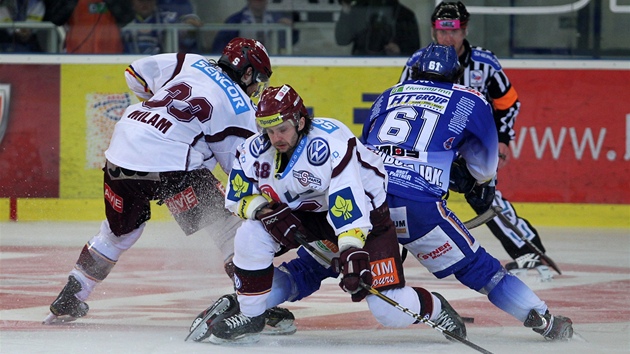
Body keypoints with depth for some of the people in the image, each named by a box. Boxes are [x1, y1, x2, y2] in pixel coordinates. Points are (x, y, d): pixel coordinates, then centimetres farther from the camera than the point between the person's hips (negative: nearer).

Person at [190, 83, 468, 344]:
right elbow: (237, 198, -3)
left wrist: (353, 252, -51)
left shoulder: (329, 142, -33)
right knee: (251, 234, -20)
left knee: (393, 313, -14)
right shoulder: (255, 151, -14)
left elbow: (347, 201, -41)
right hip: (304, 215, 5)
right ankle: (247, 315, 0)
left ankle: (434, 308, 21)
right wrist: (267, 211, -24)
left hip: (366, 212, -5)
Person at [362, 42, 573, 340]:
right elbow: (485, 162, 31)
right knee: (477, 267, 9)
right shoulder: (471, 102, 17)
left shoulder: (387, 96, 25)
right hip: (418, 205, -2)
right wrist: (484, 185, 54)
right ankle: (545, 322, 13)